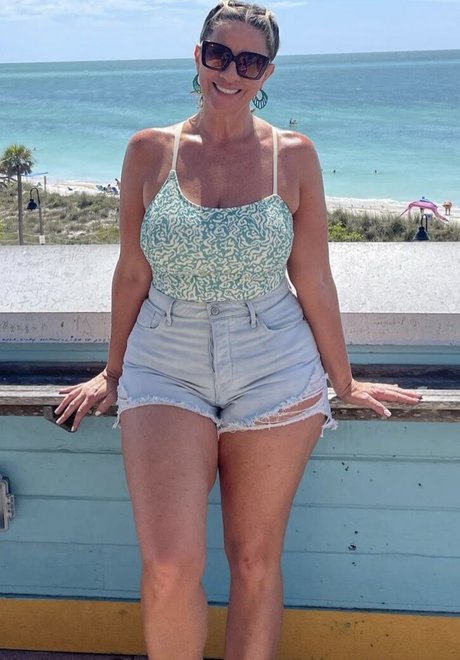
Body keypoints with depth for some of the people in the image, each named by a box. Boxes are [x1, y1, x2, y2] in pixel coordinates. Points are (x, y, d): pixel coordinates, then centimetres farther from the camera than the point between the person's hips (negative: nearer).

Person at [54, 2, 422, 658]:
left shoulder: (293, 154, 1)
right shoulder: (150, 150, 3)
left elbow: (314, 279, 5)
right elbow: (132, 272, 9)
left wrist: (342, 380, 10)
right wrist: (113, 372, 15)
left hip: (273, 374, 0)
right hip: (165, 369, 0)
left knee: (256, 561, 7)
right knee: (170, 570, -11)